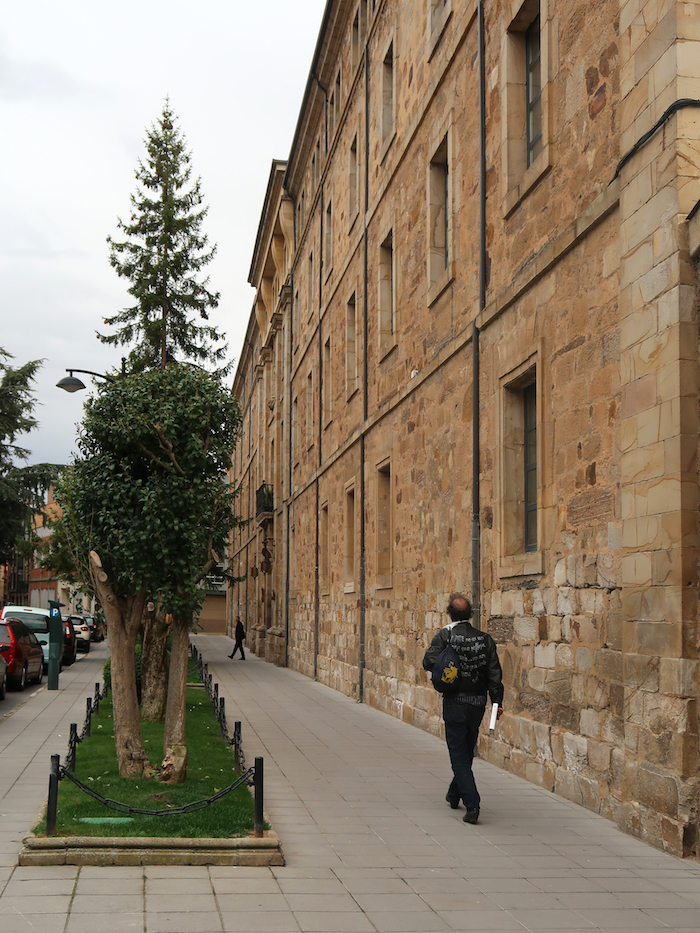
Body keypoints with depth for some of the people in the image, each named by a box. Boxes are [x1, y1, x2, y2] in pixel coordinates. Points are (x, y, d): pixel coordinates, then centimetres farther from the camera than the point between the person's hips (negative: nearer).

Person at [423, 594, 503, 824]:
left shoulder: (445, 635, -10)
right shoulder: (485, 639, 0)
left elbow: (429, 662, -17)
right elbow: (495, 673, -2)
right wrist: (497, 701, 1)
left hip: (455, 702, -4)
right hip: (478, 704, 4)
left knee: (459, 755, 0)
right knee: (466, 751, 20)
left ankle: (472, 803, -13)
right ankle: (455, 794, 38)